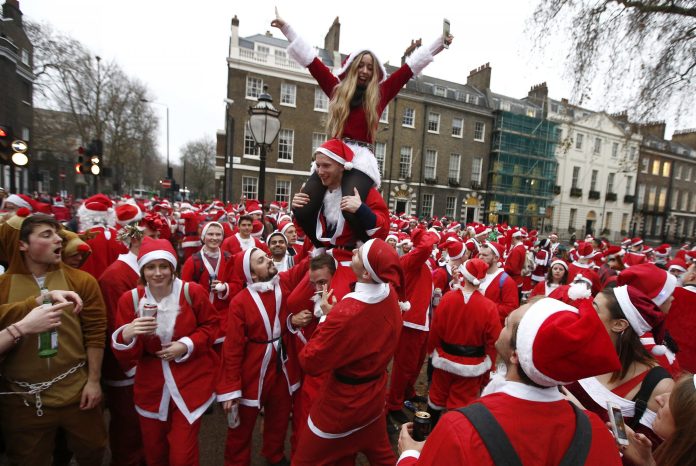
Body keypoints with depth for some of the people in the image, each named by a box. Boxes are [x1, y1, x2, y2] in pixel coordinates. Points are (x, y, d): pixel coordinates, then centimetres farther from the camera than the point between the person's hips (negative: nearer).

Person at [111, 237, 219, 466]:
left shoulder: (193, 292, -13)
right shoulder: (130, 299, -8)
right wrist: (127, 335, -28)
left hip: (190, 381, -2)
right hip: (151, 385, 3)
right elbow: (126, 359, -6)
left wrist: (187, 345, -15)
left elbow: (210, 325, 0)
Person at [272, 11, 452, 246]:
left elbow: (410, 66, 20)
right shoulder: (337, 89, 18)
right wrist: (287, 29, 28)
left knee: (350, 207, -32)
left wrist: (440, 41, 25)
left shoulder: (380, 93, 16)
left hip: (362, 159, -2)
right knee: (301, 209, -15)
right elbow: (310, 59, 23)